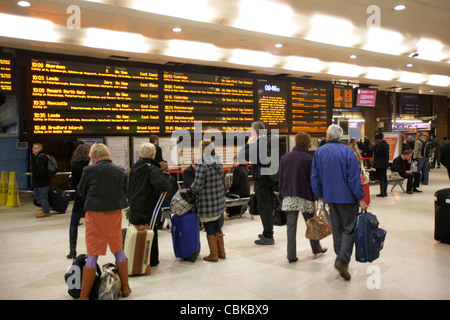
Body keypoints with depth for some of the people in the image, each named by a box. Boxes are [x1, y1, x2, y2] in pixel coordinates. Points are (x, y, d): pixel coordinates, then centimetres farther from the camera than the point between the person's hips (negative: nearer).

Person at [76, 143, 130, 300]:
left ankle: (84, 295, 13)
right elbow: (124, 191, 9)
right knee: (118, 250, 16)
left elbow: (80, 191, 2)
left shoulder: (90, 170, -12)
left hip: (95, 214, -3)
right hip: (115, 212, 4)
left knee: (92, 254, 4)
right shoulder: (120, 171, 0)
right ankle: (125, 288, 27)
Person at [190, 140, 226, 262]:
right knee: (218, 227, 19)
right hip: (219, 201, 7)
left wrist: (191, 188, 1)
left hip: (207, 204, -7)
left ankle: (213, 255, 17)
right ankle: (221, 252, 30)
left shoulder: (202, 166, -20)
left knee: (210, 229, 6)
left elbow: (197, 186, -21)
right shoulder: (218, 163, 4)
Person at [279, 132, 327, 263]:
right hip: (305, 196, -2)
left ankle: (291, 255, 5)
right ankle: (316, 248, 31)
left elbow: (281, 178, 8)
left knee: (291, 225, 4)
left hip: (288, 197, 3)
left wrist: (281, 195, 14)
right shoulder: (309, 159, -8)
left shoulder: (284, 157, 4)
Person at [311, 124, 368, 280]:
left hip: (330, 197, 4)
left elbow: (315, 177, 5)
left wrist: (320, 196, 15)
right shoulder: (347, 151, -9)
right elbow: (354, 177, -12)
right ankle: (343, 260, -13)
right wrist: (360, 199, -6)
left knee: (337, 228, 16)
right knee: (349, 228, 2)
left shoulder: (319, 152, 2)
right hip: (347, 197, -4)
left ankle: (341, 259, 24)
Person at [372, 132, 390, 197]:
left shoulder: (380, 145, -18)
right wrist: (376, 145, 11)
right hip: (385, 163, 9)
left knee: (381, 178, -4)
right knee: (384, 178, 13)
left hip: (379, 164, -9)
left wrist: (374, 146, -6)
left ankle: (382, 193, -1)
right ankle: (385, 192, 19)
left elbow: (376, 153, -15)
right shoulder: (386, 144, 11)